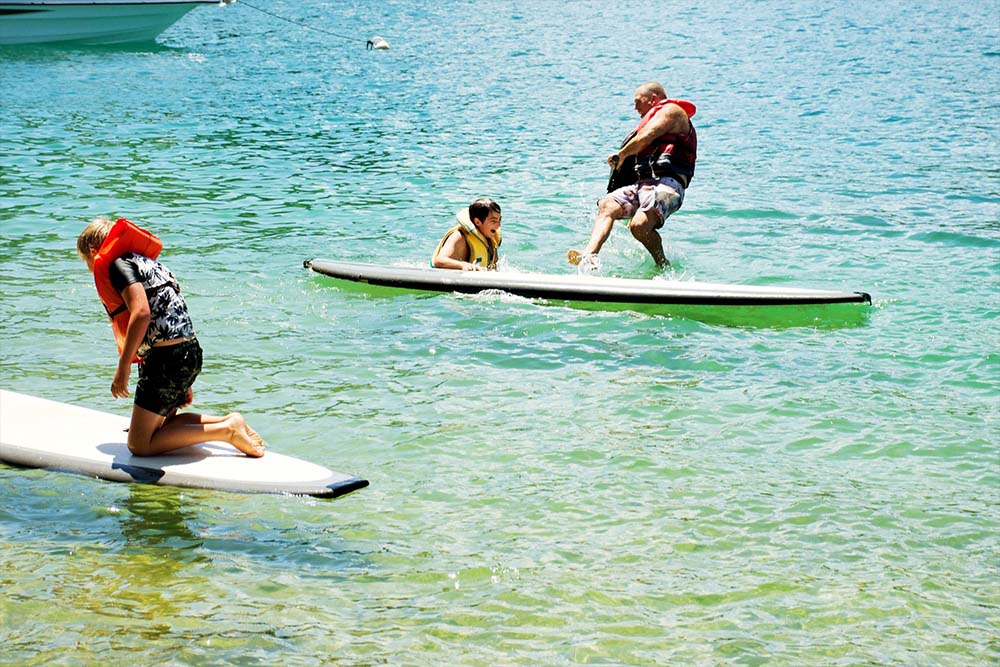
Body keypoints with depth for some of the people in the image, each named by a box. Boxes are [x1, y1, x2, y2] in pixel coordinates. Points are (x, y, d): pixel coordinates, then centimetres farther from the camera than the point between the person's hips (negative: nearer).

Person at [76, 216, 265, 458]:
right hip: (191, 354, 10)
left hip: (166, 357, -10)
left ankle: (226, 430, -9)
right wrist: (184, 385, 25)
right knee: (162, 422, 27)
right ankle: (229, 421, 11)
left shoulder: (118, 265, -5)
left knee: (140, 445, -3)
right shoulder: (145, 262, 23)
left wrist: (123, 366, -20)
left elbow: (141, 313, -22)